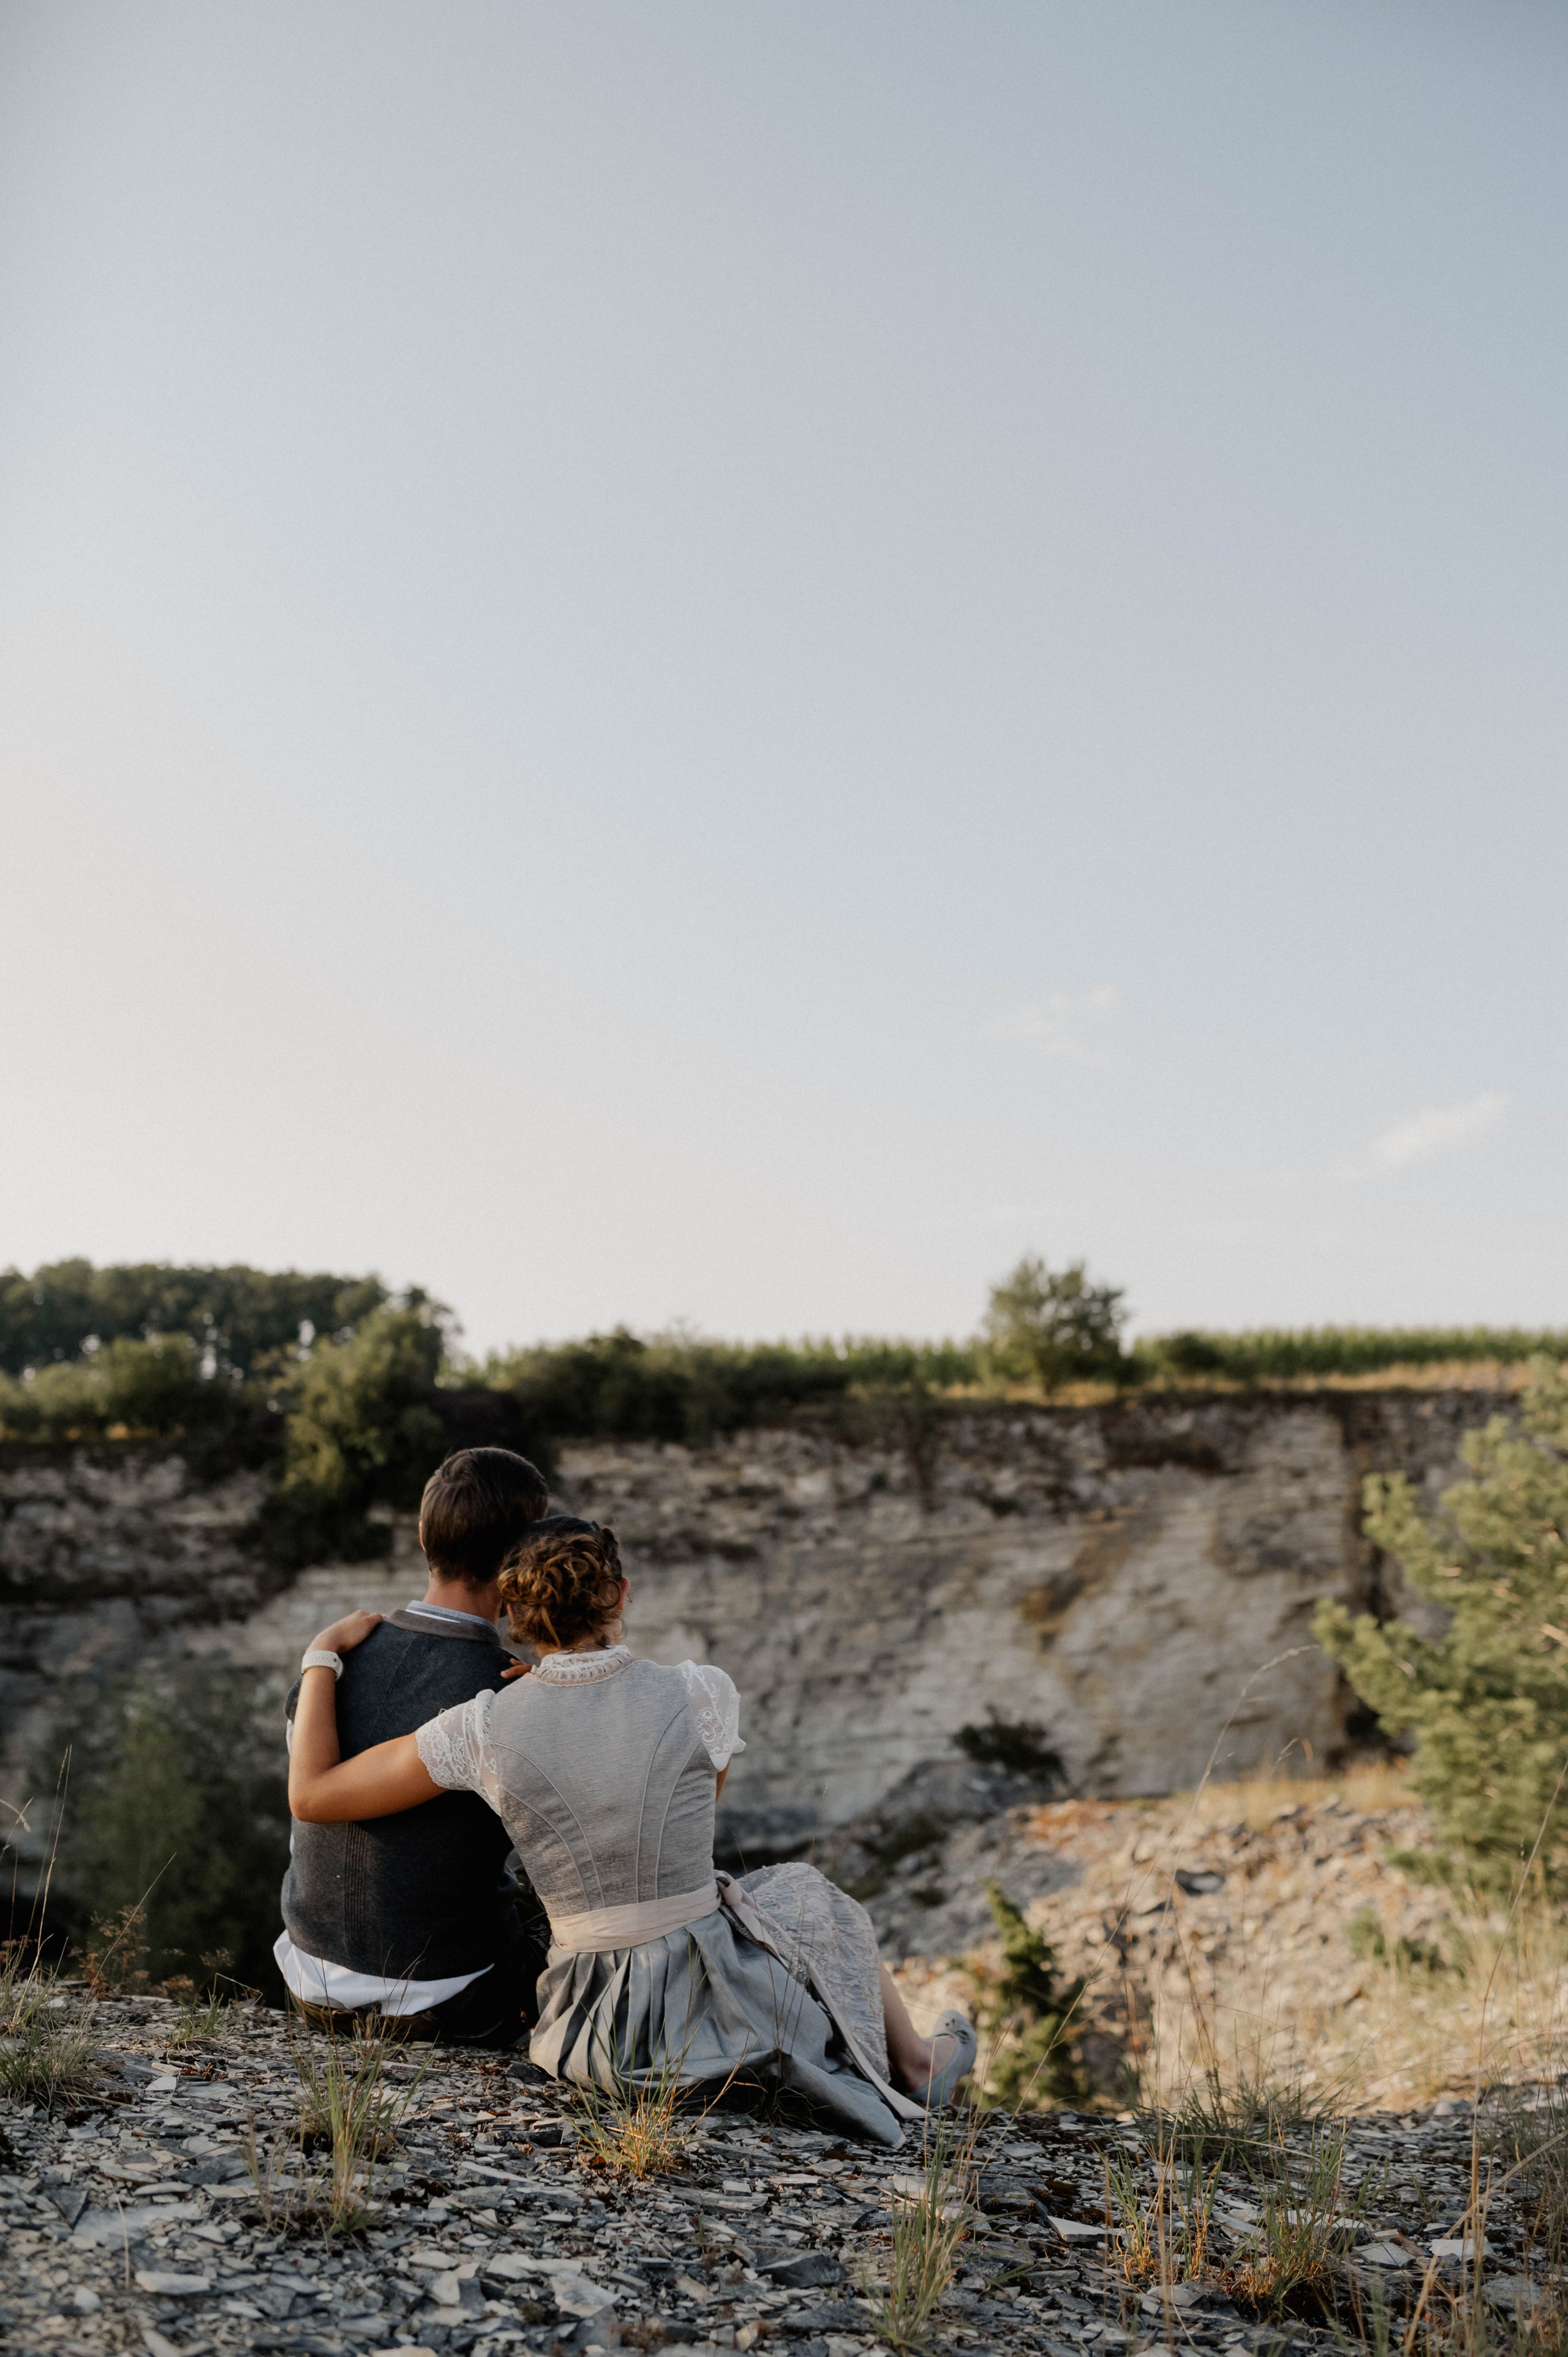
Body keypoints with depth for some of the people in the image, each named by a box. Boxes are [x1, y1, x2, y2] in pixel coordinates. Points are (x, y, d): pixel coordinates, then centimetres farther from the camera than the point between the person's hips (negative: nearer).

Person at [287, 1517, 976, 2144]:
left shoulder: (485, 1728, -13)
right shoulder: (701, 1694, -14)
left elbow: (312, 1796, -6)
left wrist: (325, 1653, 5)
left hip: (595, 2037, 2)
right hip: (718, 2008, -2)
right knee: (814, 1908, 33)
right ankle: (912, 2067, 57)